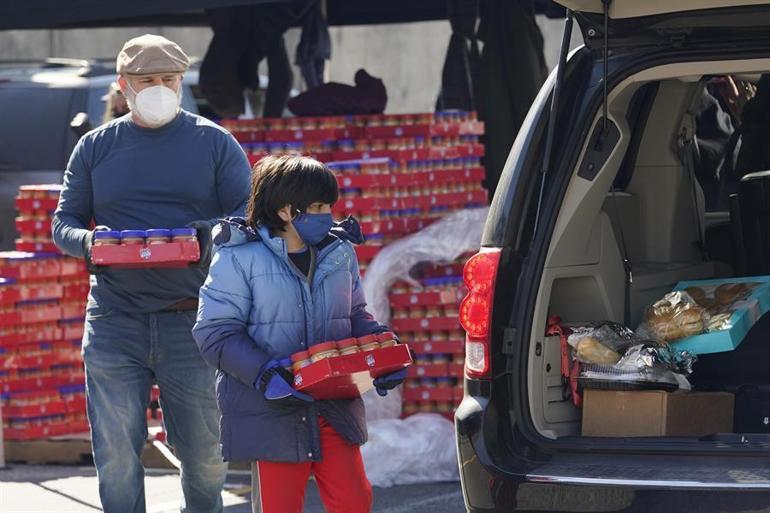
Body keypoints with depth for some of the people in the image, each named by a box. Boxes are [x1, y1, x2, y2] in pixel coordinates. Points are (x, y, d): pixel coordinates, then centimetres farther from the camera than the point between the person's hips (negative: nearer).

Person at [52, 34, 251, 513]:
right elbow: (64, 222, 14)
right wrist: (87, 241, -10)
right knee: (116, 453, -1)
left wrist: (209, 235, -20)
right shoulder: (95, 147, 12)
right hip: (114, 322, 1)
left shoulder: (215, 143, 7)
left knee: (206, 451, 3)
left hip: (192, 319, -1)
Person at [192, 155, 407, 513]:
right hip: (270, 413, -4)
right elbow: (216, 333, -11)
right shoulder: (239, 258, -8)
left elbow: (355, 315, 20)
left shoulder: (340, 252, 10)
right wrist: (265, 375, -24)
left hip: (334, 410, 5)